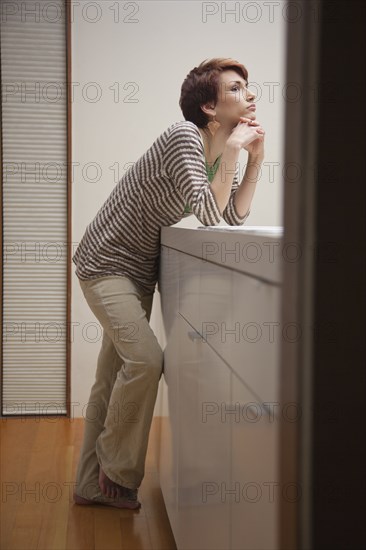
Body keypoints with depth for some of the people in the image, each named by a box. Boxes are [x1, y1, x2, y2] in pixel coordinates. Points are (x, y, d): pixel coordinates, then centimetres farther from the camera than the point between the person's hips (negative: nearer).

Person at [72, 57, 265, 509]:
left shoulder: (219, 152, 4)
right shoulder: (184, 136, -22)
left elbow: (235, 216, 3)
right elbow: (209, 214, -28)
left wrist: (255, 159, -5)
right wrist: (232, 148, -24)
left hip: (140, 271, 8)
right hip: (106, 264, -8)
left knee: (112, 377, 10)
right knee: (145, 358, -22)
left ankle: (92, 485, 19)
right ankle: (117, 470, 0)